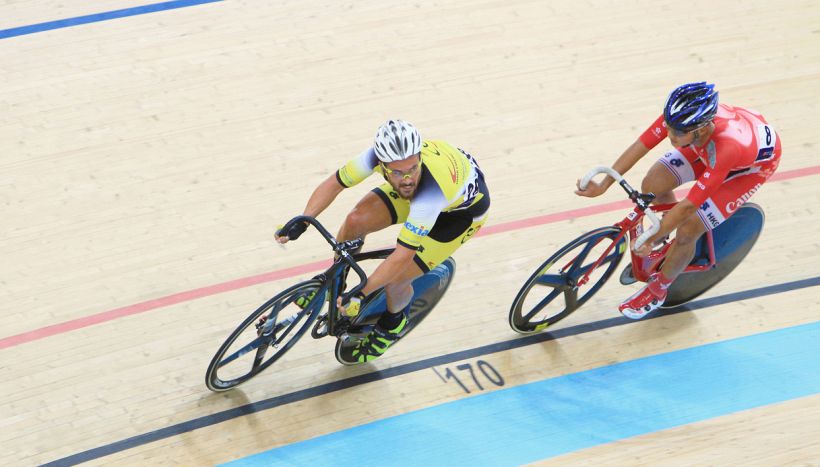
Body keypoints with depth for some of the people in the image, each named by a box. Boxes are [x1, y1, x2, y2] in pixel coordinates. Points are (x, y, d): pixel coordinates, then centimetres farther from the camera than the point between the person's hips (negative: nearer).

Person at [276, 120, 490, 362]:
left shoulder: (431, 189, -46)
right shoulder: (378, 154, -32)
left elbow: (403, 255, -40)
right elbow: (334, 183, -17)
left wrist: (360, 294, -38)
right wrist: (301, 223, -27)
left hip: (463, 208, -5)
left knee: (394, 280, -13)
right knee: (356, 221, -14)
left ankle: (393, 323, 23)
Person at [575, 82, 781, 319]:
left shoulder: (728, 147, -47)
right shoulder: (680, 115, -35)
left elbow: (688, 205, -40)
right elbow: (640, 146, -24)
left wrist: (650, 240, -34)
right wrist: (602, 186, -26)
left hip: (755, 161, -5)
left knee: (687, 232, -12)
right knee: (652, 185, -9)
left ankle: (657, 290, 15)